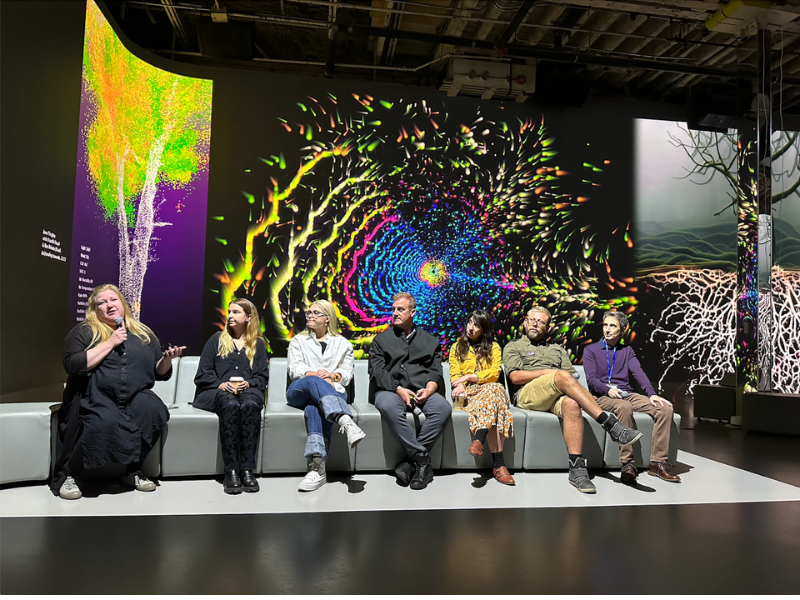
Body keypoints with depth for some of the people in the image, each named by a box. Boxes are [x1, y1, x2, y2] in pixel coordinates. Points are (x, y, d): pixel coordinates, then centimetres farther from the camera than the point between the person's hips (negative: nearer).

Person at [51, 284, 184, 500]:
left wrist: (167, 359, -5)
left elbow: (161, 373, 17)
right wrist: (110, 343, -10)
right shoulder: (84, 331, 8)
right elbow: (72, 365, -10)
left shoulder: (144, 334, 16)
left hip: (135, 398, 3)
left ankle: (133, 471, -9)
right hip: (95, 397, -2)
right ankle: (68, 474, -10)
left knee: (154, 410, -29)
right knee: (104, 421, -34)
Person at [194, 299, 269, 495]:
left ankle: (247, 469, -38)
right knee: (230, 405, -38)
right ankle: (230, 470, -38)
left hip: (248, 390, 0)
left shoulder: (258, 344, 21)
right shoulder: (216, 340, 19)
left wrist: (248, 383, -8)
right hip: (218, 391, 0)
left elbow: (263, 377, 13)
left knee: (250, 405, -38)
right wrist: (220, 384, -8)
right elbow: (203, 374, 11)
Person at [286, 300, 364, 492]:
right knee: (312, 381, -39)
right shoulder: (298, 341, 25)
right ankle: (345, 421, -63)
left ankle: (317, 465, -53)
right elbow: (294, 368, 7)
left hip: (332, 391, 0)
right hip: (299, 392, 1)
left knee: (314, 407, -39)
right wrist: (314, 374, -13)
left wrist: (333, 376, -13)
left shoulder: (342, 343, 24)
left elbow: (347, 371, 10)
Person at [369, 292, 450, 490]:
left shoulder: (429, 341, 21)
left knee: (443, 408, -31)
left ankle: (411, 461, -22)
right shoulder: (381, 339, 16)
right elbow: (377, 372, 3)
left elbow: (436, 371, 12)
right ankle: (422, 459, -28)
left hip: (422, 391, 2)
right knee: (389, 407, -38)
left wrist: (429, 389, -11)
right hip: (391, 390, -1)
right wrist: (399, 390, -13)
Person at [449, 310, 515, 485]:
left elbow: (494, 373, 2)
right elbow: (454, 375, 7)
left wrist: (467, 377, -8)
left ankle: (479, 440, -49)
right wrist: (460, 386, -16)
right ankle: (498, 463, -44)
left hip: (489, 389, 1)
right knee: (492, 407, -35)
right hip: (468, 393, -1)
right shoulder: (457, 347, 20)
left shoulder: (493, 347, 18)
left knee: (494, 389, -38)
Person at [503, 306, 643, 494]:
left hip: (557, 396, 3)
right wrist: (549, 373, -5)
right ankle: (610, 424, -37)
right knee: (563, 376, -33)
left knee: (572, 404, -37)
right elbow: (516, 377, 2)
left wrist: (562, 379, -6)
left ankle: (577, 468, -41)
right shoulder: (513, 347, 21)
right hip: (528, 395, -3)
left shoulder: (557, 349, 33)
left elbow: (574, 376, 19)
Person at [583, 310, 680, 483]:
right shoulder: (591, 350, 11)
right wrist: (608, 390, -21)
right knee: (624, 407, -38)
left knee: (665, 408, -20)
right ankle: (627, 463, -34)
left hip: (627, 394, 4)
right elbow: (591, 379, -2)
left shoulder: (627, 351, 22)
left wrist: (652, 393, -13)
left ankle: (657, 462, -17)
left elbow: (638, 373, 4)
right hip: (603, 396, -4)